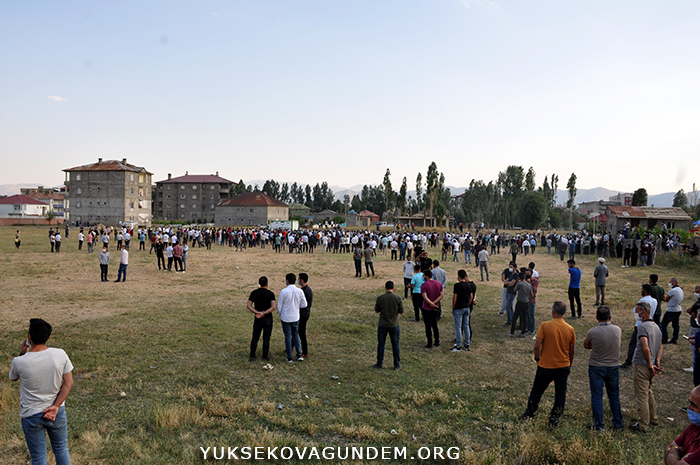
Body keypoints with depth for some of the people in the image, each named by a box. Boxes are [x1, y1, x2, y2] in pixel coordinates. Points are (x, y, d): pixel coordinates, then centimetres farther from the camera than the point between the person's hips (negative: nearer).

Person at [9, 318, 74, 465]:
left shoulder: (19, 362, -21)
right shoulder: (60, 355, -16)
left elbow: (13, 377, 4)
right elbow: (68, 383, -11)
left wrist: (22, 353, 2)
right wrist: (56, 406, -8)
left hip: (31, 416, -1)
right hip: (57, 412, 2)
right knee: (61, 449, 22)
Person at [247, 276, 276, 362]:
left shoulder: (254, 293, -1)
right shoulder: (270, 293, -9)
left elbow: (248, 305, -6)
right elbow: (273, 307, -19)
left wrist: (257, 312, -13)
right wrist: (264, 313, -17)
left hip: (257, 319, 2)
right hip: (268, 319, -2)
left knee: (255, 338, 11)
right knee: (266, 339, 6)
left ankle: (252, 356, 15)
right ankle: (265, 357, 11)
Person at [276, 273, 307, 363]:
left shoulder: (284, 291, -16)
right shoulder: (300, 291, -7)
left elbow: (279, 305, -9)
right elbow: (304, 304, -1)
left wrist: (279, 314, 10)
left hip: (285, 318, -3)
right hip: (296, 317, 3)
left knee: (288, 336, 7)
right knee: (295, 335, 19)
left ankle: (289, 357, 13)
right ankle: (299, 355, 15)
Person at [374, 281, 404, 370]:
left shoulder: (380, 298, -9)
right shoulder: (397, 298, -10)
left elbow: (376, 311, 1)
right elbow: (401, 312, -3)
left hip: (382, 325, 0)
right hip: (394, 325, 0)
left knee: (381, 344, 12)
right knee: (395, 345, 11)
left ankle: (379, 363, 21)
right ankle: (397, 365, 18)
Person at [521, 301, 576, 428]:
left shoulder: (545, 326, -16)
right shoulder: (570, 329, -5)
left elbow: (537, 346, -17)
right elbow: (571, 351, 5)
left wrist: (537, 358, 1)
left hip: (546, 365, -2)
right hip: (563, 366, 2)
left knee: (537, 390, 15)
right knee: (560, 394, 14)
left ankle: (529, 413, 30)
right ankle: (554, 420, 19)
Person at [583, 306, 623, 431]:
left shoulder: (592, 332, -19)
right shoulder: (618, 330, -9)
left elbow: (586, 346, 0)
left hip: (596, 368, -3)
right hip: (613, 368, 3)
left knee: (596, 397, 7)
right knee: (614, 396, 18)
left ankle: (599, 425, 12)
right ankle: (618, 424, 28)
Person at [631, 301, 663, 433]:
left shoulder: (642, 326, -20)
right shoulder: (656, 326, 9)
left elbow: (645, 348, -29)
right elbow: (660, 347, 12)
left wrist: (650, 365, -18)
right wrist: (657, 362, 1)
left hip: (642, 366, -9)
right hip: (650, 366, 9)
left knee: (641, 396, 1)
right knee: (648, 392, 25)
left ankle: (643, 426, 9)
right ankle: (653, 418, 37)